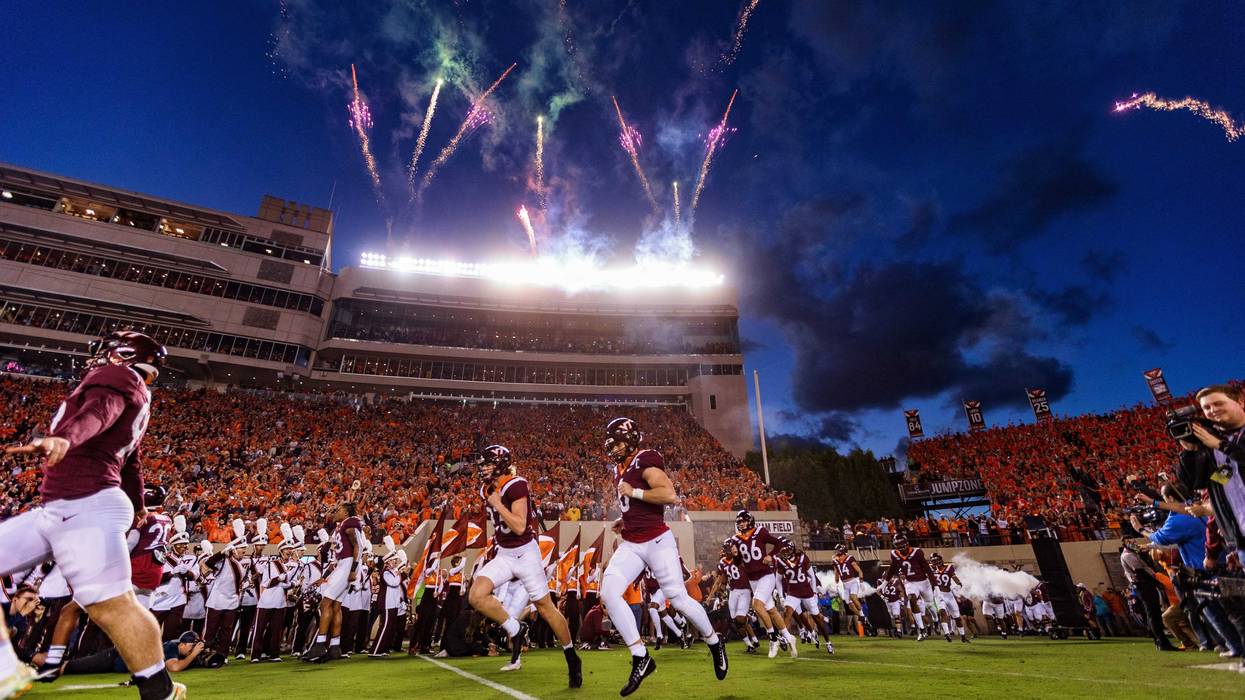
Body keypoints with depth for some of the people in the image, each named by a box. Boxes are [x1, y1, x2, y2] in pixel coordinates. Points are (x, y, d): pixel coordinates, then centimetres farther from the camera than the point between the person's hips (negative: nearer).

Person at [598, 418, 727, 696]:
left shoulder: (646, 460, -15)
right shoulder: (621, 469, 13)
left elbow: (669, 496, -27)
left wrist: (633, 491, -20)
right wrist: (624, 521, 11)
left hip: (657, 542, -8)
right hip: (630, 544, 8)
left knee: (678, 599, 1)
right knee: (608, 593, -10)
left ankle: (714, 644, 31)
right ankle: (641, 658, 1)